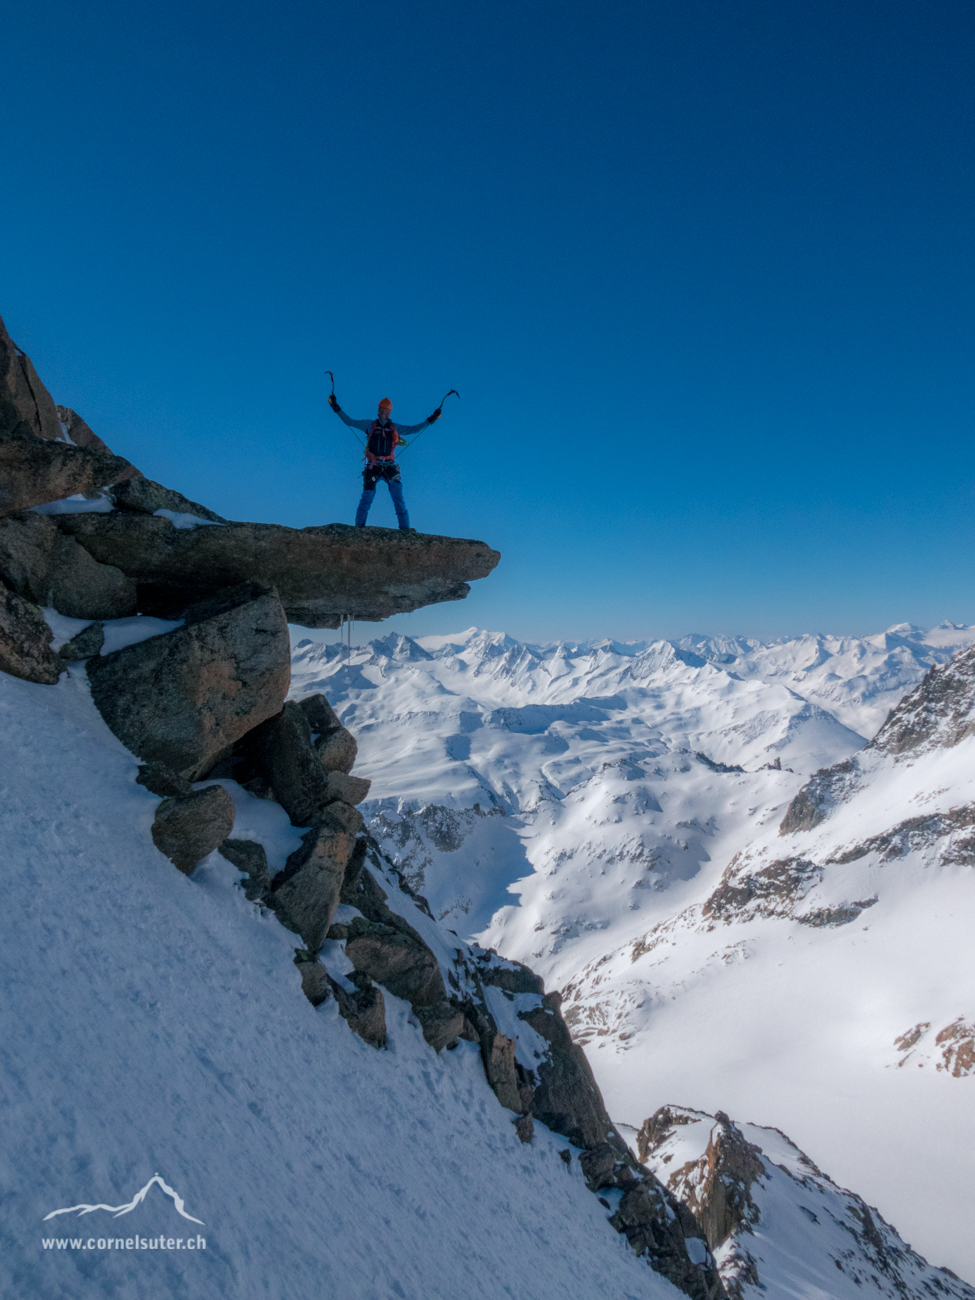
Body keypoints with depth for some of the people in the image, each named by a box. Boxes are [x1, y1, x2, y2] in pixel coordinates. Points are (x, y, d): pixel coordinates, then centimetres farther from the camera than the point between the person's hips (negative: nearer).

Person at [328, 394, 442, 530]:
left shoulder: (395, 428, 15)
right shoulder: (369, 425, 13)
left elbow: (415, 429, 19)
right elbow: (349, 421, 15)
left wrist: (432, 419, 14)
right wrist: (336, 408, 10)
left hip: (390, 466, 1)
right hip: (373, 466, -1)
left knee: (398, 497, -9)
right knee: (367, 496, -11)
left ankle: (405, 528, -7)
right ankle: (359, 526, -6)